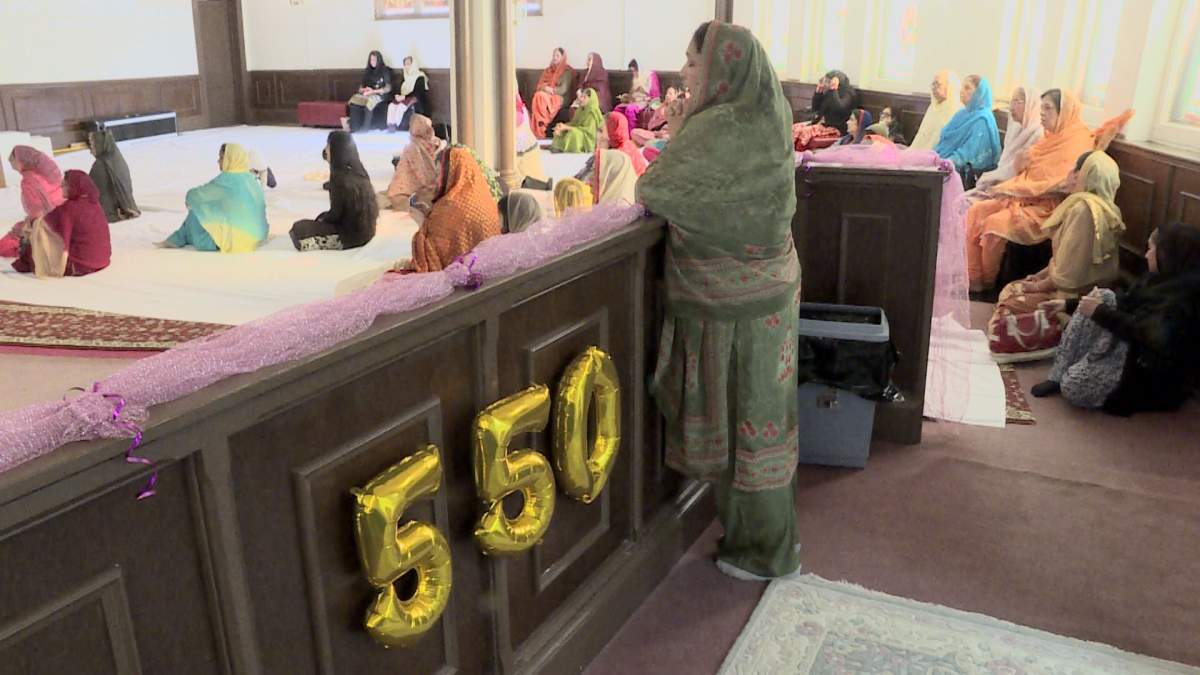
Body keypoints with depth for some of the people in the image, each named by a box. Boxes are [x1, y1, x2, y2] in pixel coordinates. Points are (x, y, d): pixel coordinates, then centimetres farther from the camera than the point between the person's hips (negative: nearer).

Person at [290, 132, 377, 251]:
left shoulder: (339, 176, -20)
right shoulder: (359, 170, 3)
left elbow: (335, 214, -15)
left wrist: (321, 219, 5)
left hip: (350, 234, -8)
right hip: (366, 230, 8)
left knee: (299, 228, 1)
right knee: (323, 218, 30)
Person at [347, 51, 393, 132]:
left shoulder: (385, 71, 3)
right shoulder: (367, 71, 19)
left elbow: (388, 88, -4)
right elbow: (362, 86, 22)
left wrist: (373, 91, -14)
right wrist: (362, 90, -3)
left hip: (379, 95, -5)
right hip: (366, 94, 5)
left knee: (370, 101, -39)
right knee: (354, 99, -28)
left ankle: (365, 128, -33)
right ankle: (353, 127, -34)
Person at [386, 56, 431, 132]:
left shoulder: (420, 78, -1)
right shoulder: (405, 78, 21)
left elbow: (417, 93, -13)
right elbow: (400, 91, 16)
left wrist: (404, 97, -22)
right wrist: (397, 95, -8)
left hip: (416, 104, -6)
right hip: (403, 100, 6)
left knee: (401, 106, -35)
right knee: (391, 105, -26)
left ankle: (396, 128, -34)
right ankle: (390, 127, -38)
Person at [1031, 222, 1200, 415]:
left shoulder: (1184, 291, -22)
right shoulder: (1164, 279, 8)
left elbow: (1149, 335, -30)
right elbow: (1125, 303, 17)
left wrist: (1101, 313, -22)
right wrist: (1069, 304, 14)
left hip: (1157, 377, -10)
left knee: (1073, 387, -28)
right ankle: (1059, 375, -10)